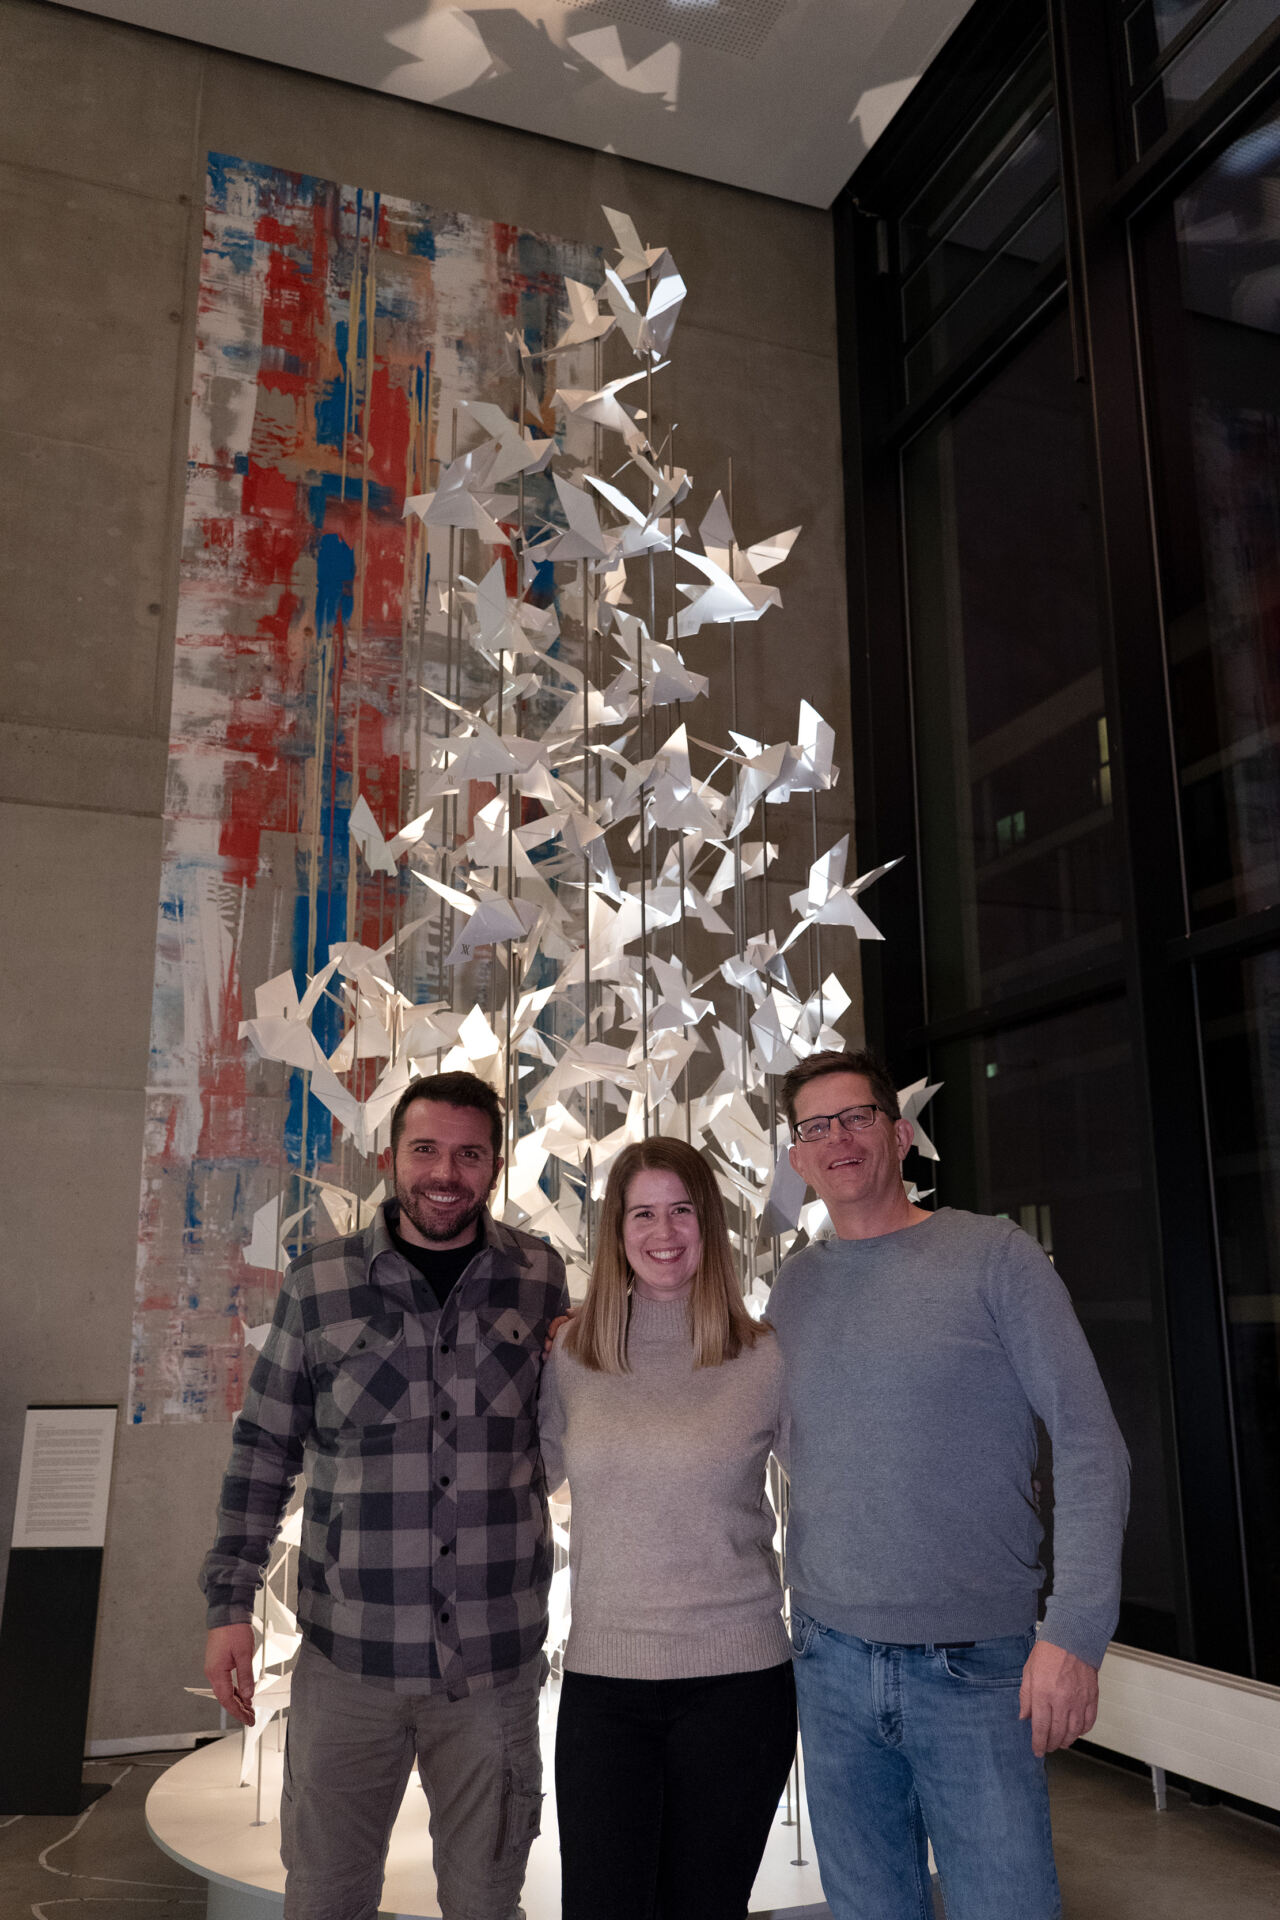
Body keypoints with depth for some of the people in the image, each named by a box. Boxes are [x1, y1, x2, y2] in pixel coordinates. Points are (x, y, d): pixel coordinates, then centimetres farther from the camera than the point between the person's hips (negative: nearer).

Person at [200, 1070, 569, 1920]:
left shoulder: (542, 1278, 0)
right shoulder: (318, 1284, -3)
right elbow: (265, 1449, 3)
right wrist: (230, 1602, 0)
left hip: (496, 1657, 1)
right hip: (349, 1655, 0)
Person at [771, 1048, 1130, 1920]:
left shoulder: (994, 1254, -6)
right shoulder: (796, 1283, 7)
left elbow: (1089, 1442, -9)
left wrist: (1075, 1630, -16)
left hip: (974, 1665, -4)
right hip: (831, 1663, 4)